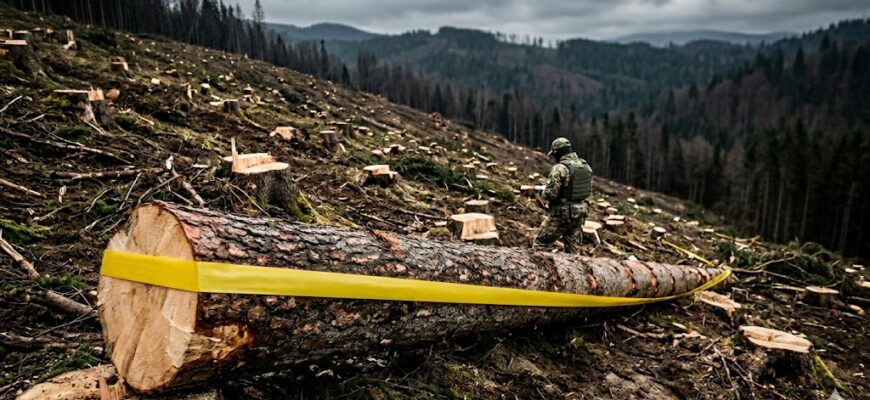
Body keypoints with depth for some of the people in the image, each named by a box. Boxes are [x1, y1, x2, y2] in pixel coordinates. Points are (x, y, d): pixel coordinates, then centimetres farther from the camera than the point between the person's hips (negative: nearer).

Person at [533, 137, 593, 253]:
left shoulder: (559, 168, -18)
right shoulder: (585, 165, 5)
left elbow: (550, 194, -19)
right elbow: (589, 190, 15)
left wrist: (545, 193, 2)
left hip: (562, 213, -7)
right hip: (581, 211, 7)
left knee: (541, 244, 5)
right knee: (572, 248, 14)